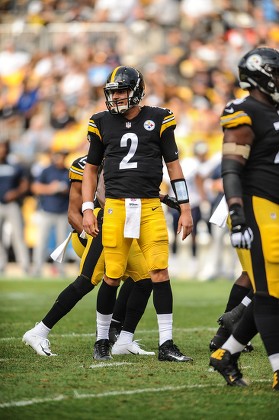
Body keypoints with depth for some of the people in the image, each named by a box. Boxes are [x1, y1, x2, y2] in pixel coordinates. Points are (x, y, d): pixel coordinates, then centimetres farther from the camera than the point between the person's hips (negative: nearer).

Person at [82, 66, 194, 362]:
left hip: (150, 208, 0)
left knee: (160, 274, -7)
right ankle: (103, 340, 18)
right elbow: (91, 168, 15)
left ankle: (166, 344, -2)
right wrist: (87, 209, 6)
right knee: (112, 277, 1)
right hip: (115, 206, 0)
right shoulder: (103, 123, 7)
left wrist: (185, 209, 5)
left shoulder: (158, 120, 4)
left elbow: (173, 166, 8)